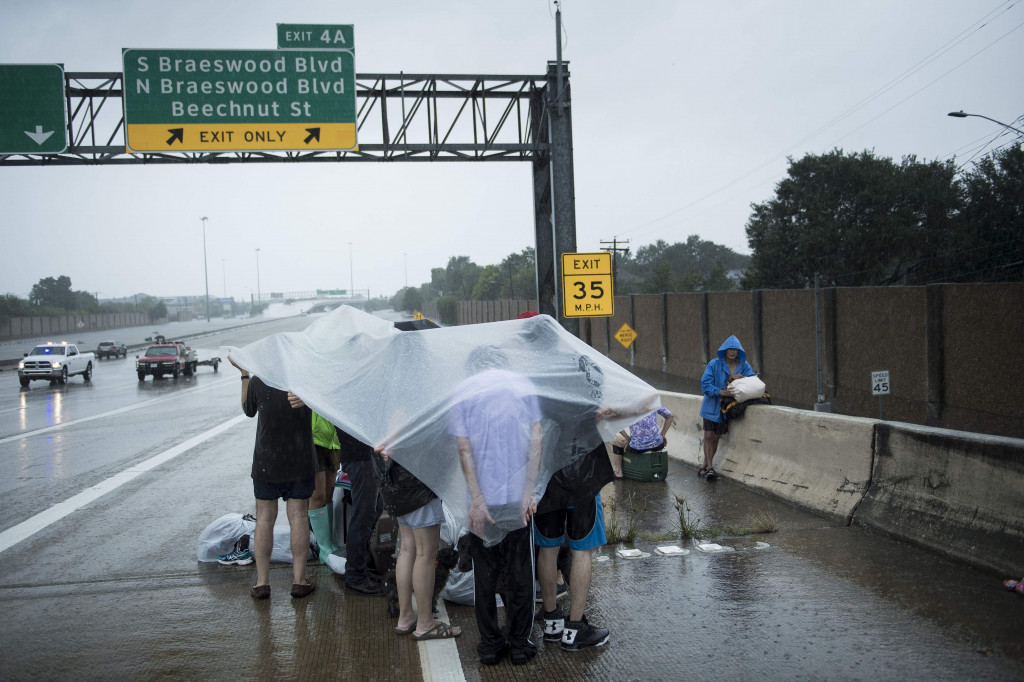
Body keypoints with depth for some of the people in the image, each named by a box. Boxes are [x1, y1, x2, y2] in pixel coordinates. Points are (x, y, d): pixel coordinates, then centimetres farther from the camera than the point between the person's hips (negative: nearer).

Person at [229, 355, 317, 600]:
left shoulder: (258, 382, -10)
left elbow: (248, 410, 10)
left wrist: (244, 373, 12)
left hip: (266, 462, 0)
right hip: (300, 462, 1)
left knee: (264, 519, 7)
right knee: (298, 517, 5)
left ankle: (262, 582, 8)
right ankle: (299, 580, 6)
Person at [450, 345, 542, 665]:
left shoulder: (462, 391, 0)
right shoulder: (524, 384, 3)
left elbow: (465, 449, -7)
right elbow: (535, 440, -3)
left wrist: (477, 499, -8)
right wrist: (529, 491, -4)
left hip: (484, 499, -1)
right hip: (519, 496, 1)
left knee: (485, 574, 11)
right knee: (520, 573, 11)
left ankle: (491, 644, 17)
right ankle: (519, 644, 16)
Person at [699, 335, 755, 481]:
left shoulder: (744, 366, 0)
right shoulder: (714, 364, -11)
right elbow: (705, 384, -14)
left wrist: (740, 378, -25)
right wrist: (721, 392, -29)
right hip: (712, 406, -3)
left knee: (716, 438, 9)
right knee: (708, 436, -8)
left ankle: (705, 466, 19)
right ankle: (710, 467, -3)